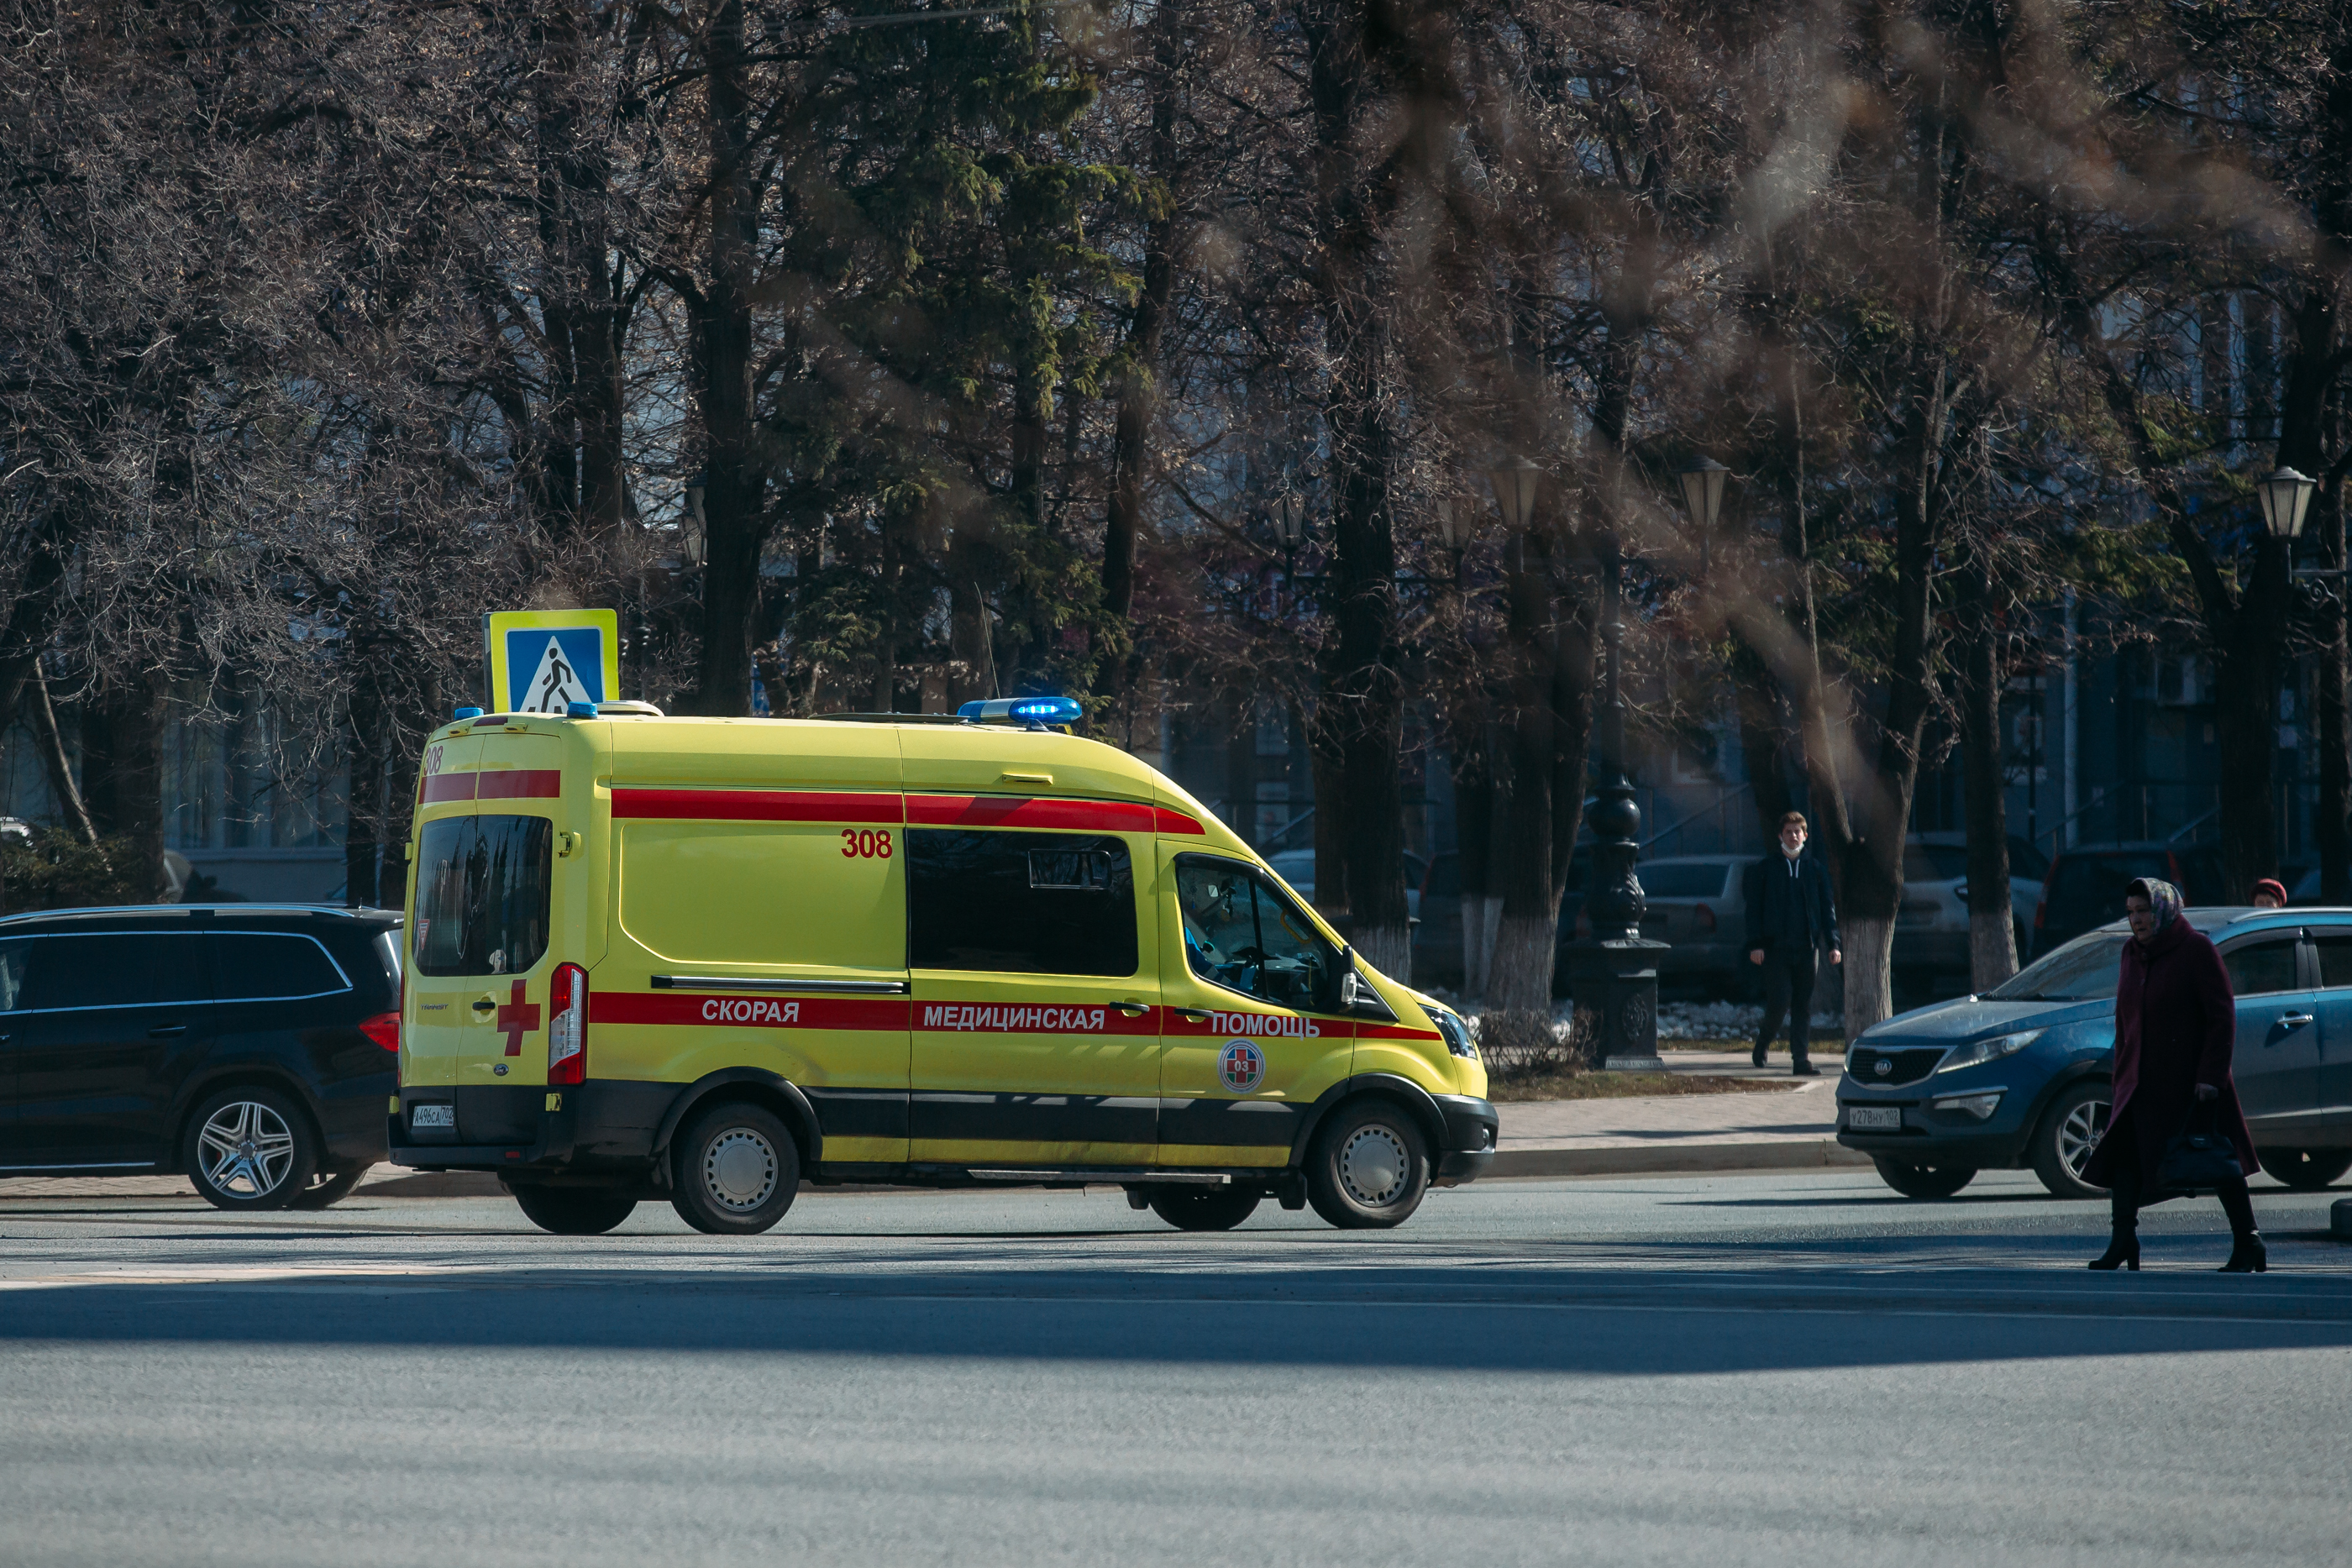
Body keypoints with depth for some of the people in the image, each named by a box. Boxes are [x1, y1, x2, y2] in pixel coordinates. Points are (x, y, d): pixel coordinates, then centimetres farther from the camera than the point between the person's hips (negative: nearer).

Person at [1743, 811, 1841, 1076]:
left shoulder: (1814, 870, 12)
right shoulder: (1764, 869, 6)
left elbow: (1827, 909, 12)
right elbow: (1754, 909, 3)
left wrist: (1832, 944, 2)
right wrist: (1756, 944, -7)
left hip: (1807, 947, 2)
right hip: (1776, 946, -2)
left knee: (1804, 1006, 1)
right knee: (1779, 1002, -9)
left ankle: (1801, 1060, 3)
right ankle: (1763, 1040, 18)